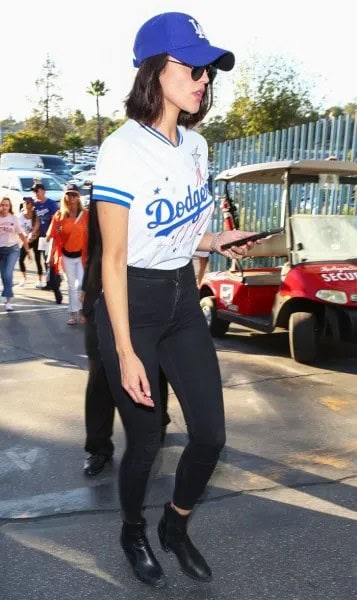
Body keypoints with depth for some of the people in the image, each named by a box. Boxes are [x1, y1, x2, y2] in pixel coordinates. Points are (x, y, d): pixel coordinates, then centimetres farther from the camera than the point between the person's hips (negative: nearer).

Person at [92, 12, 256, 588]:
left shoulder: (196, 145, 5)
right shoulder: (122, 149, -16)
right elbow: (114, 259, -17)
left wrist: (215, 240, 1)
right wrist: (126, 352, -18)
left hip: (183, 299, 7)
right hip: (132, 305, -6)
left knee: (210, 434, 7)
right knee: (145, 441, 6)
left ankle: (176, 527, 34)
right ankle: (134, 533, 37)